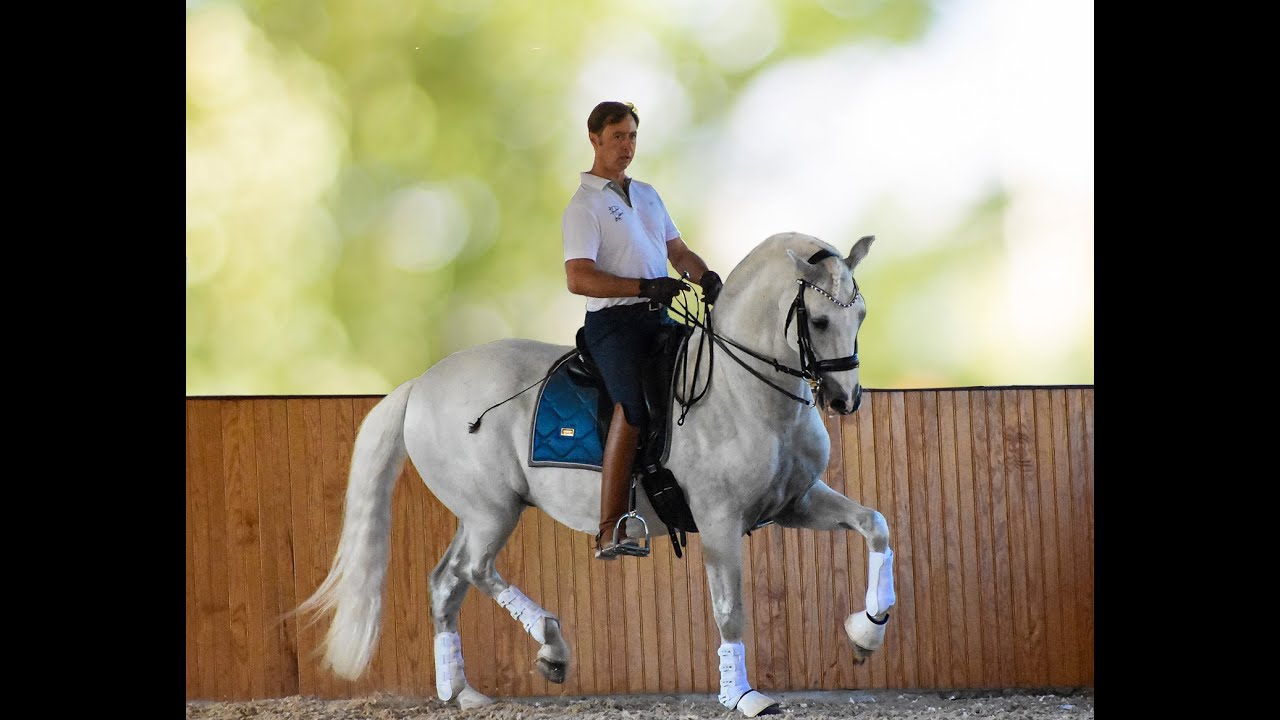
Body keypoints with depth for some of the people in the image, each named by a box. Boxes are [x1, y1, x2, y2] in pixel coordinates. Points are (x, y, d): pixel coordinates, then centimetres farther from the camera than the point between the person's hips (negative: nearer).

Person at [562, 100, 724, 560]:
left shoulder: (648, 195, 21)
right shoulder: (584, 206, -4)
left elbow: (678, 251, 24)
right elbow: (578, 279, -15)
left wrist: (706, 276, 0)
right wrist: (645, 288, -23)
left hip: (660, 319, 8)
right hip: (614, 320, -8)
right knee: (634, 402, -27)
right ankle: (610, 531, -31)